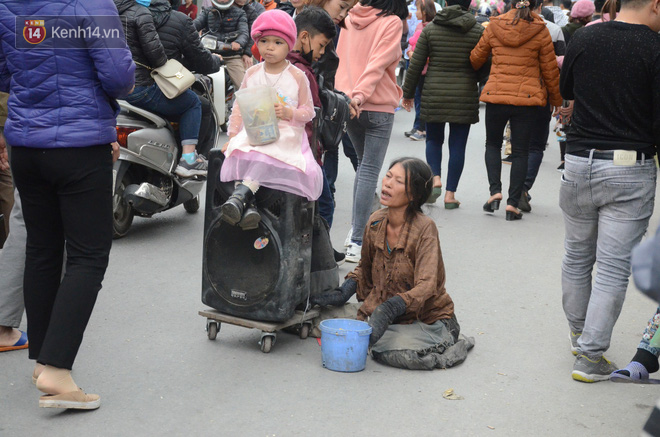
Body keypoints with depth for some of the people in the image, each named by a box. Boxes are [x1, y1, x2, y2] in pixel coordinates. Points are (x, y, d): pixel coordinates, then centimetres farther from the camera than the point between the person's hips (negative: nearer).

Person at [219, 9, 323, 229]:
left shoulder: (297, 76, 4)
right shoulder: (252, 74, 12)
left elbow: (308, 111, 6)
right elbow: (239, 107, 15)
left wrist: (289, 113, -15)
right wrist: (233, 135, 3)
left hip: (286, 134, -3)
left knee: (269, 154, -37)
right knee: (239, 153, -30)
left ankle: (241, 193, -43)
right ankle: (247, 205, -41)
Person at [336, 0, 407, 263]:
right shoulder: (392, 22, -7)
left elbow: (340, 57, 12)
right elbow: (379, 63, -17)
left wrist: (347, 96, 15)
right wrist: (360, 95, -24)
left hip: (346, 103, 5)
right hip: (378, 106, -5)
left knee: (363, 164, 22)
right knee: (370, 170, -3)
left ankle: (356, 228, 20)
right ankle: (356, 243, -6)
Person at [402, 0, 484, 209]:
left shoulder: (430, 29, 0)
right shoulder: (478, 30, -1)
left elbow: (416, 65, 1)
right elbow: (486, 66, -1)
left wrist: (408, 93, 10)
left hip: (434, 95, 1)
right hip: (465, 96, 0)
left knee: (433, 139, 17)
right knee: (457, 145, 6)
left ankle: (435, 178, -4)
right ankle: (450, 194, 5)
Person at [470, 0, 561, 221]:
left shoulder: (494, 26, 0)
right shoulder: (540, 31, -3)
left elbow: (476, 58, 12)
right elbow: (550, 69, 3)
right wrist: (556, 99, 15)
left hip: (496, 95, 1)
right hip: (527, 97, -1)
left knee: (492, 144, 18)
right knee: (520, 151, 6)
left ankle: (495, 191, 2)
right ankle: (513, 203, 3)